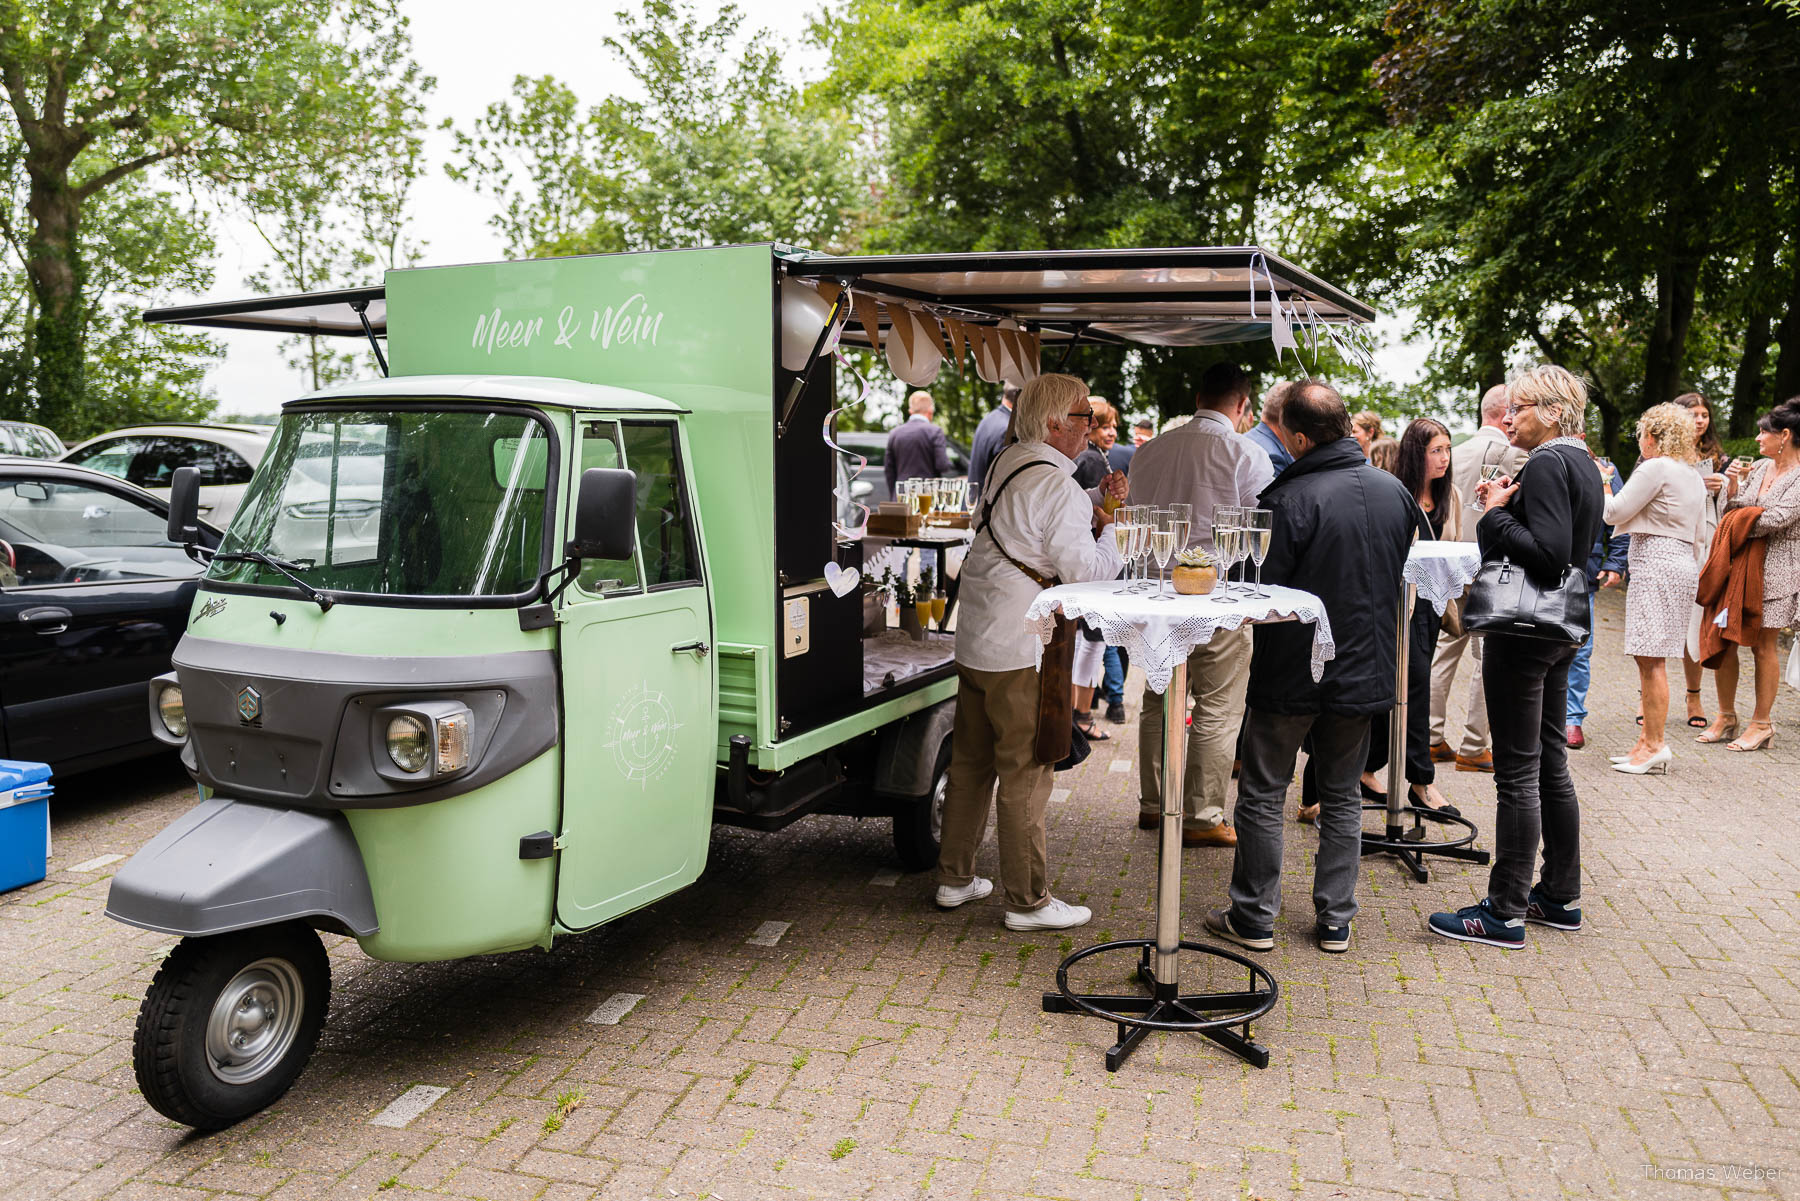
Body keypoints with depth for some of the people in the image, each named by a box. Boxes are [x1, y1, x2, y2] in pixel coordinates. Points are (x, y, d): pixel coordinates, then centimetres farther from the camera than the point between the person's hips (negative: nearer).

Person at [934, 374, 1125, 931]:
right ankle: (1028, 900, 10)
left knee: (971, 761, 16)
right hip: (1021, 651, -9)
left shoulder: (1007, 463, 11)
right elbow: (1085, 569, -17)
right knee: (1025, 772, 0)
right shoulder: (1056, 484, -17)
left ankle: (954, 878, 27)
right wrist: (1109, 529, -1)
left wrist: (1095, 501, 14)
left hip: (976, 639, 9)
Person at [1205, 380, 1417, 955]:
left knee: (1262, 794, 8)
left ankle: (1254, 917, 16)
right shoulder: (1395, 492, 0)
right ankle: (1335, 921, 21)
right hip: (1366, 670, 6)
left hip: (1292, 672, -5)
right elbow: (1399, 579, 13)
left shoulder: (1288, 499, -20)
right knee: (1342, 797, 16)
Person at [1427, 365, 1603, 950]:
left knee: (1517, 772, -5)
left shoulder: (1547, 464, -16)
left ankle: (1505, 912, 3)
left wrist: (1495, 514, -13)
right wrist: (1505, 508, 7)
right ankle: (1561, 897, 27)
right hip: (1559, 632, 10)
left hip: (1523, 633, -10)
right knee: (1550, 764, 17)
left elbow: (1549, 554, -25)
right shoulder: (1583, 465, 15)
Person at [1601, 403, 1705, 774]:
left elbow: (1613, 513, -8)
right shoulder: (1694, 477, 20)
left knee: (1651, 659, -9)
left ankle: (1655, 744, -8)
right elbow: (1698, 535, 24)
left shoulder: (1655, 468, -9)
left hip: (1656, 564, -10)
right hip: (1683, 565, 10)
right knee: (1650, 659, 11)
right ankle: (1647, 740, 14)